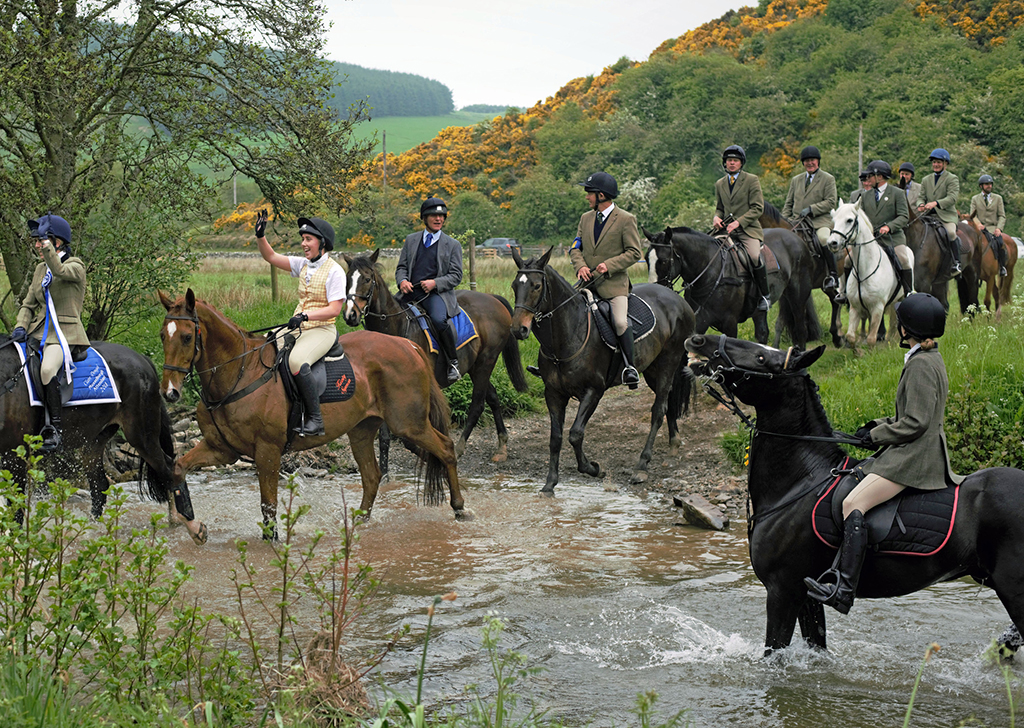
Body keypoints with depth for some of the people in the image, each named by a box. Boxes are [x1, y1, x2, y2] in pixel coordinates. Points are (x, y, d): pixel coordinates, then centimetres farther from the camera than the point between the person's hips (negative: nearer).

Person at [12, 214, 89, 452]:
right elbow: (28, 305, 19)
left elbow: (59, 271, -27)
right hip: (39, 331, 7)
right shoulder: (40, 269, 18)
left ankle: (53, 429, -25)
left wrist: (48, 248, -33)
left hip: (65, 332, -7)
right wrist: (21, 326, 1)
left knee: (47, 369, -33)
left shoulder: (76, 266, -3)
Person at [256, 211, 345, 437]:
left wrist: (305, 316, -25)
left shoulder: (334, 271, -10)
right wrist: (260, 236, -3)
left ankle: (315, 419, -26)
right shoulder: (303, 264, 11)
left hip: (322, 330, -8)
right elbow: (271, 257, 13)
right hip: (297, 328, 8)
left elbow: (334, 309, -16)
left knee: (296, 361, -34)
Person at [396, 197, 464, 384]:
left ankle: (453, 362, -19)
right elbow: (401, 267, 17)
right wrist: (402, 281, -7)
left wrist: (435, 283, -14)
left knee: (438, 319, -34)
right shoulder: (411, 240, 17)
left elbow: (456, 276, 3)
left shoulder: (453, 245, 8)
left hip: (436, 293, -4)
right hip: (410, 291, 4)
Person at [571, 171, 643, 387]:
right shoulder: (586, 218, 14)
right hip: (587, 281, 5)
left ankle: (630, 365, -6)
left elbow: (634, 252, -5)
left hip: (613, 283, -5)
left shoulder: (626, 220, -4)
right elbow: (576, 247, 14)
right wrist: (580, 266, -7)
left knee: (620, 322, -24)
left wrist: (609, 265, -16)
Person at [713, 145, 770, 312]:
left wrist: (738, 222, -16)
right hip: (727, 230, 5)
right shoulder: (720, 184, 16)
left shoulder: (752, 180, 0)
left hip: (748, 230, -5)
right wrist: (716, 217, 1)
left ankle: (765, 295, -14)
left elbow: (757, 208, -5)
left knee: (755, 257, -29)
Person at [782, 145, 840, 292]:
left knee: (824, 238, -35)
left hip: (820, 221, -5)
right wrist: (783, 220, 5)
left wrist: (811, 209, -16)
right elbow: (788, 203, 23)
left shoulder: (828, 179, 6)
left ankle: (833, 275, -27)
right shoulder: (796, 180, 21)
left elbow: (831, 202, -4)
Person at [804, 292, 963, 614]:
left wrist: (876, 436, -8)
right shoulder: (931, 359, 17)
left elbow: (915, 423, -20)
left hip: (915, 455, -12)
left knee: (853, 504, -22)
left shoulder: (921, 365, -15)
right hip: (918, 452, 12)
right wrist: (879, 425, 14)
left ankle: (844, 590, -31)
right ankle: (839, 573, 19)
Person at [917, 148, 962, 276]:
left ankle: (957, 264, -26)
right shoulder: (926, 180, 20)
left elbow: (952, 198, -11)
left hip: (947, 215, -5)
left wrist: (936, 203, -27)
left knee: (951, 232, -32)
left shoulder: (952, 179, 3)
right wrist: (921, 205, -10)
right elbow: (922, 197, 16)